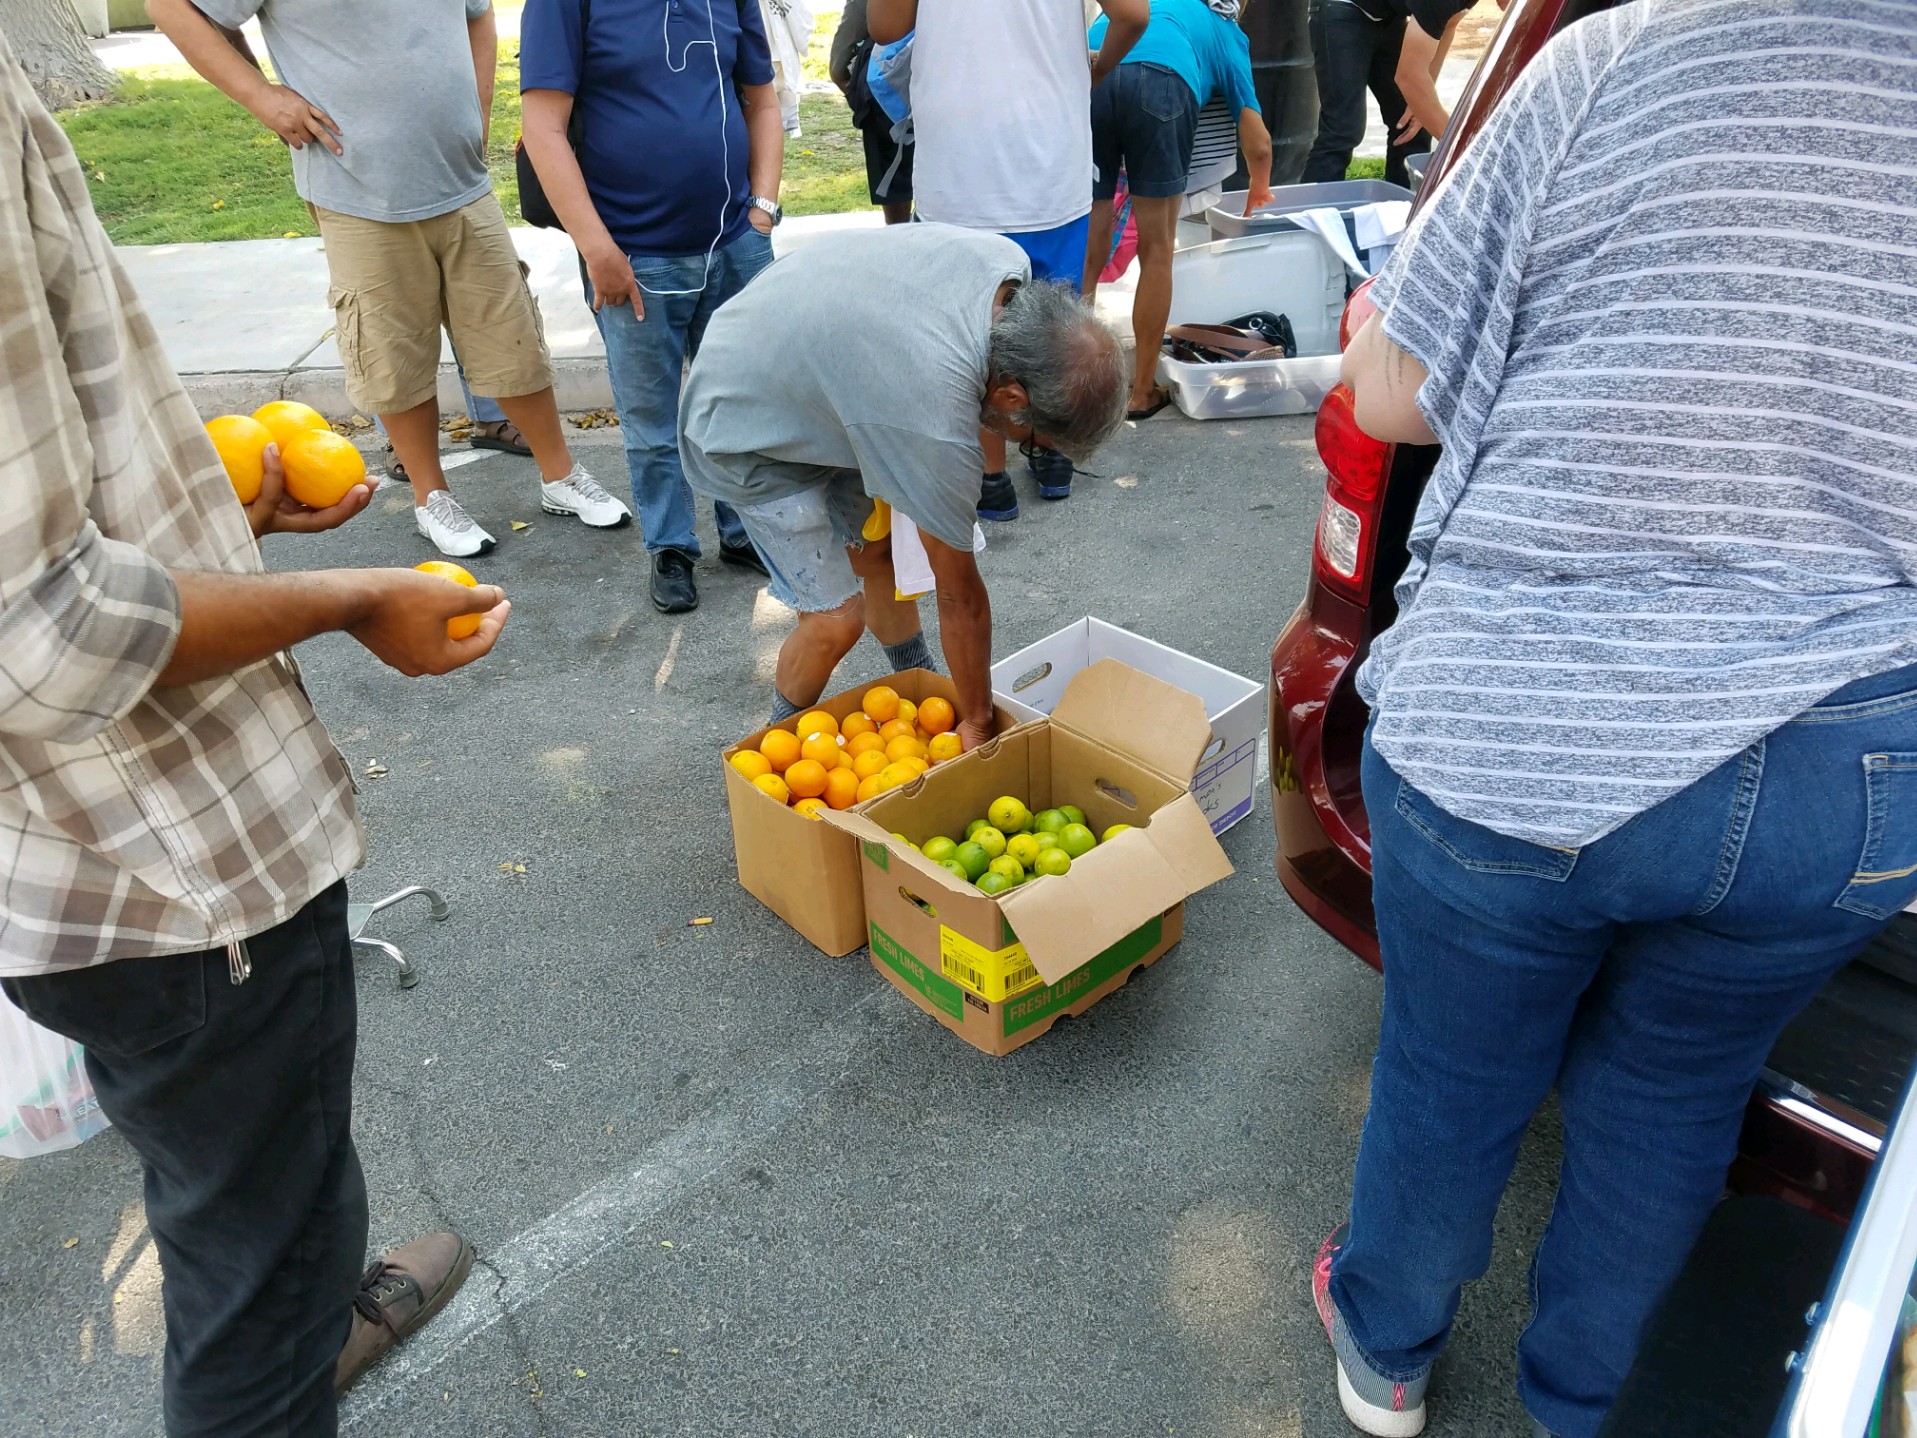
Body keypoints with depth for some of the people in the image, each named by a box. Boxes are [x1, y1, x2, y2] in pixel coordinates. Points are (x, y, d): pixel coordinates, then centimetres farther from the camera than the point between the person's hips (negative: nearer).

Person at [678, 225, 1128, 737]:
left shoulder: (1009, 262, -16)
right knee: (836, 620, -9)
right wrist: (977, 722, -9)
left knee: (882, 551, 13)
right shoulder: (937, 420, -38)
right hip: (745, 435, -8)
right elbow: (960, 597, -24)